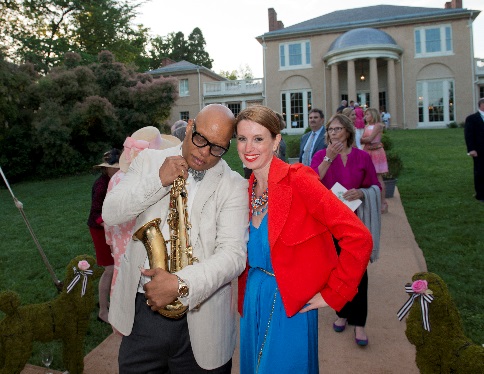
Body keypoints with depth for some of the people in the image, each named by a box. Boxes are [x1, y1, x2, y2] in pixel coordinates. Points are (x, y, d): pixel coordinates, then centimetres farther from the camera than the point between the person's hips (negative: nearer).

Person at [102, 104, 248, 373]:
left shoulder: (234, 186, -7)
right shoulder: (149, 160, 3)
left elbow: (234, 254, -15)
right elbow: (111, 214, -3)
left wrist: (181, 283, -26)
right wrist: (158, 180, -16)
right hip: (140, 310, 3)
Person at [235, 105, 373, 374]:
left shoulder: (297, 180, -19)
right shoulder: (247, 189, 1)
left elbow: (359, 238, -23)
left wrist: (332, 295, -16)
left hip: (290, 305, -6)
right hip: (252, 299, 7)